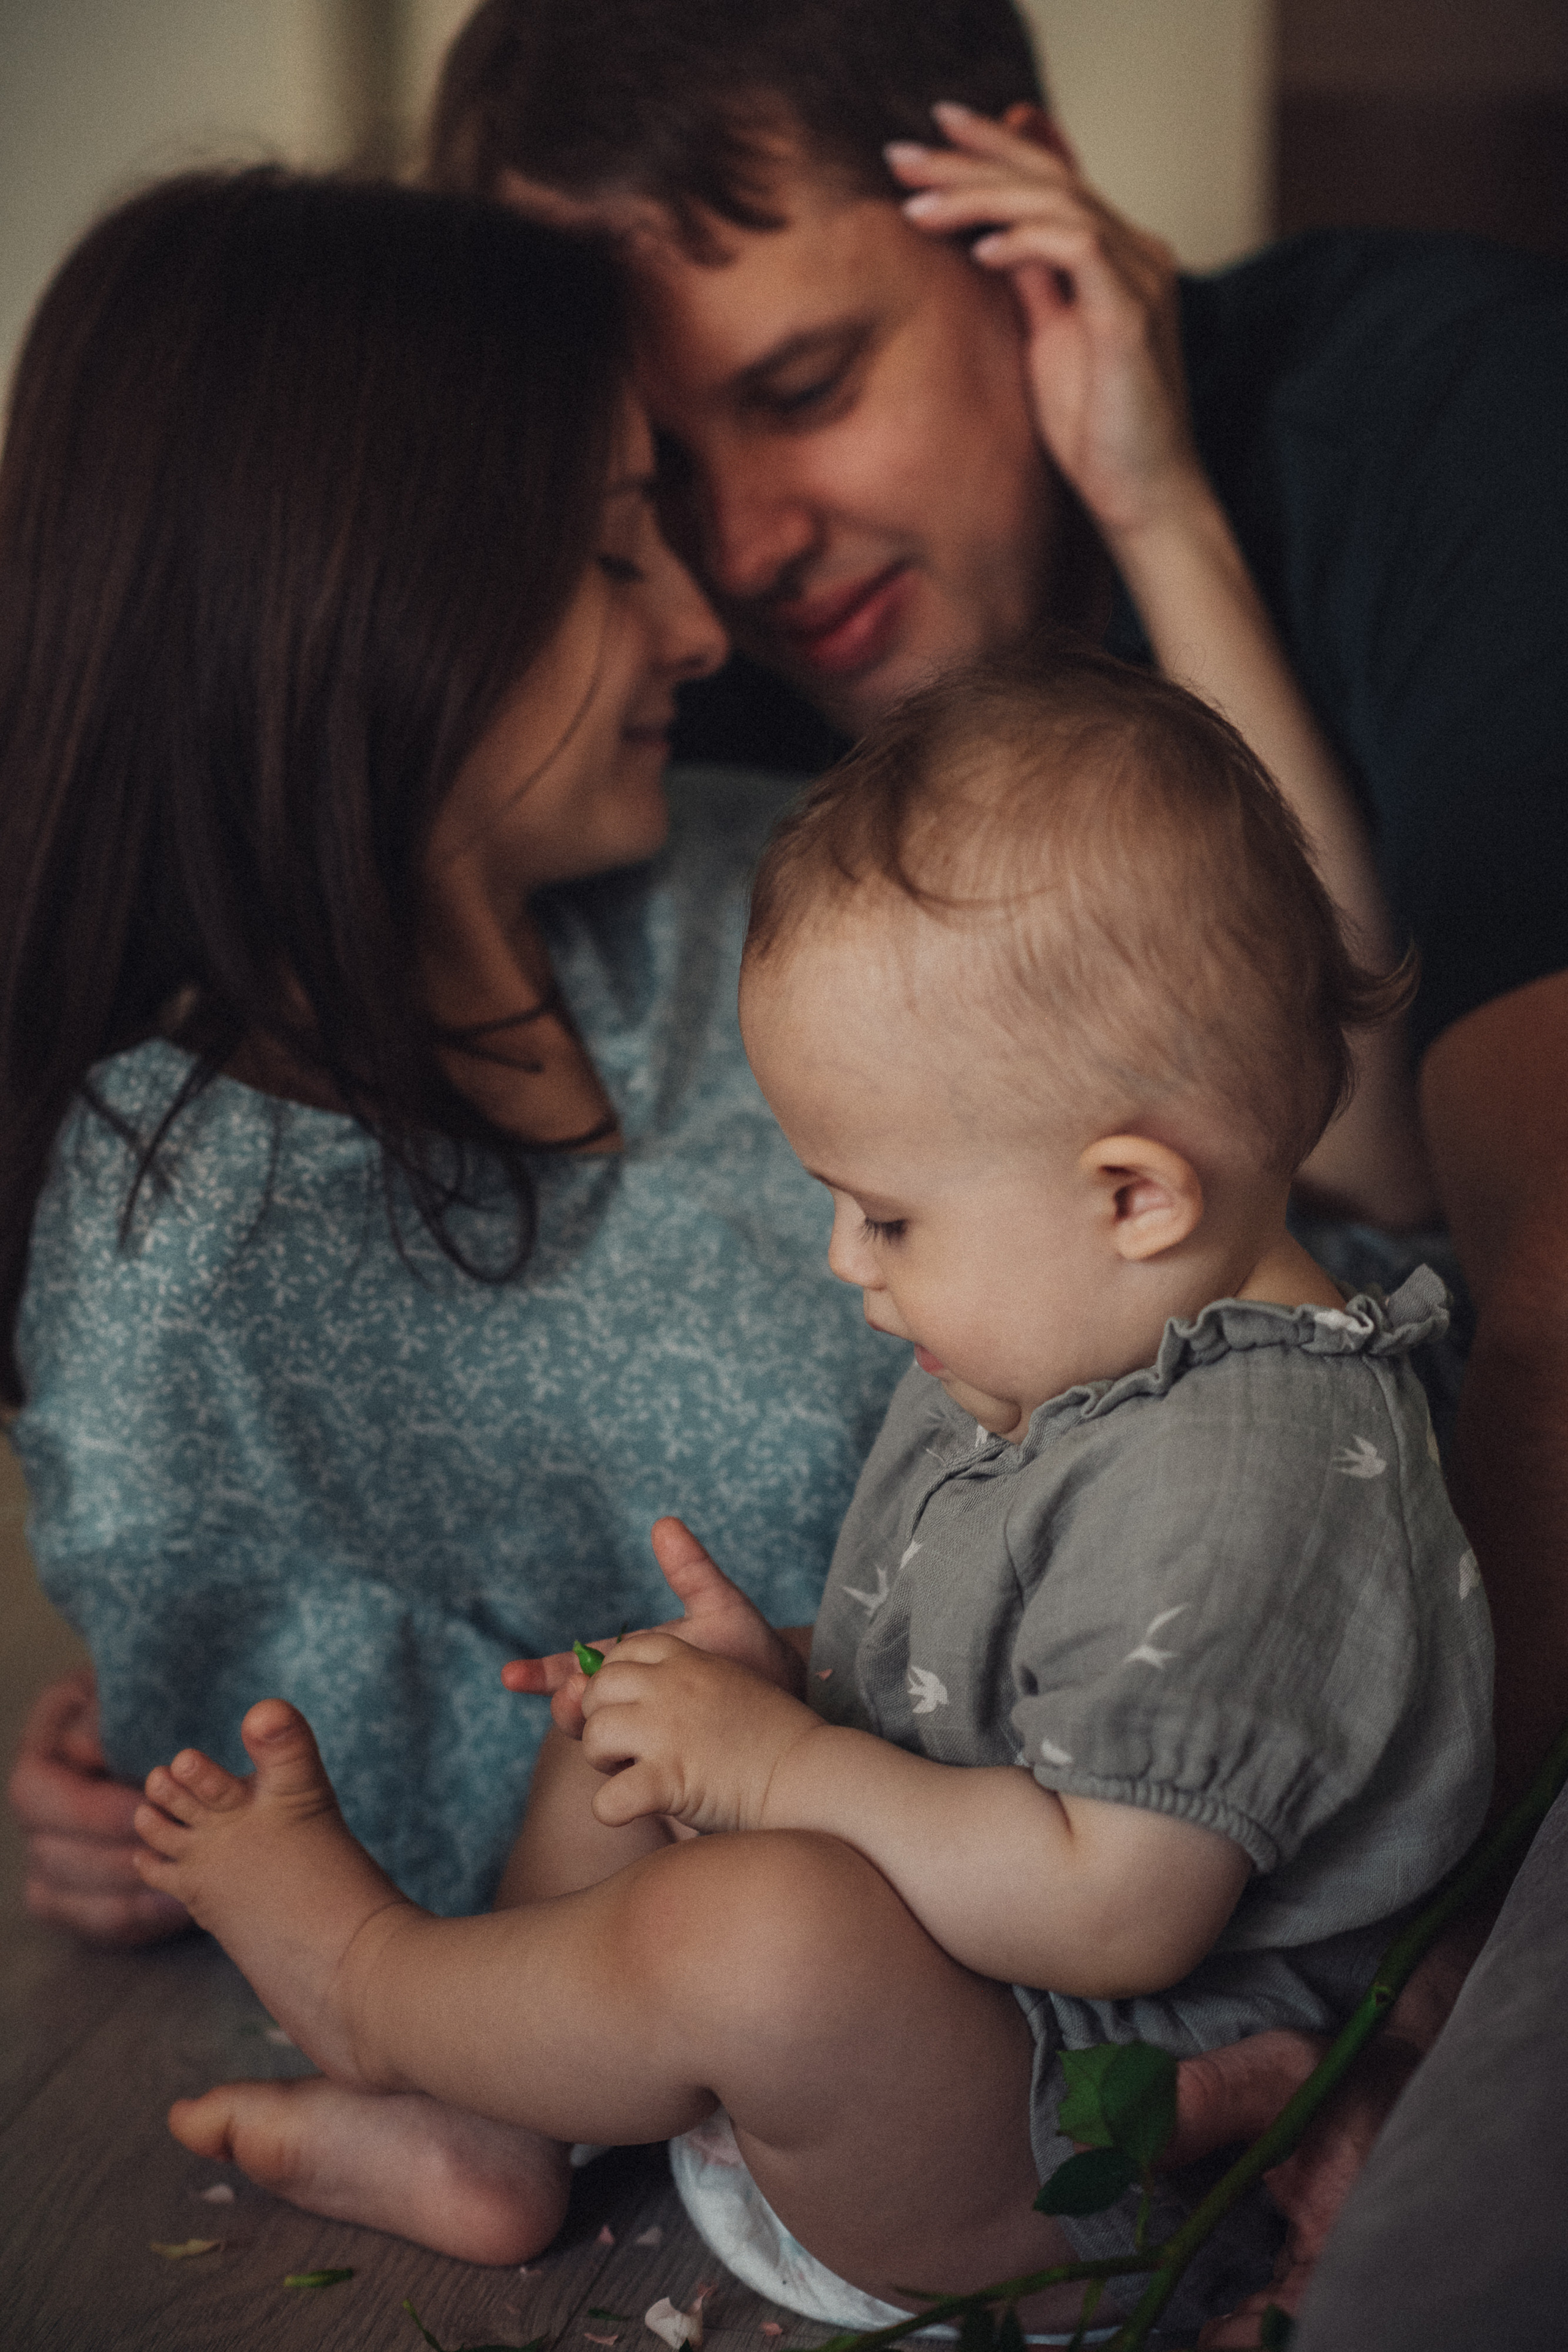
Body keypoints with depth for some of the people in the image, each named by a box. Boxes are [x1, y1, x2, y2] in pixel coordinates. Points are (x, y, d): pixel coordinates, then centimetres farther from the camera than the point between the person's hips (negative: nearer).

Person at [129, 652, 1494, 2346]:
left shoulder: (1232, 1490, -31)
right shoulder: (1063, 1335, 2)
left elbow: (1115, 1908, -32)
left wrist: (782, 1768, -25)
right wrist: (783, 1686, 0)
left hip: (1076, 2192, -11)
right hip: (915, 2020, 11)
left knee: (769, 1943, -35)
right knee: (627, 1745, 18)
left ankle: (371, 1979, -6)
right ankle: (489, 2139, 11)